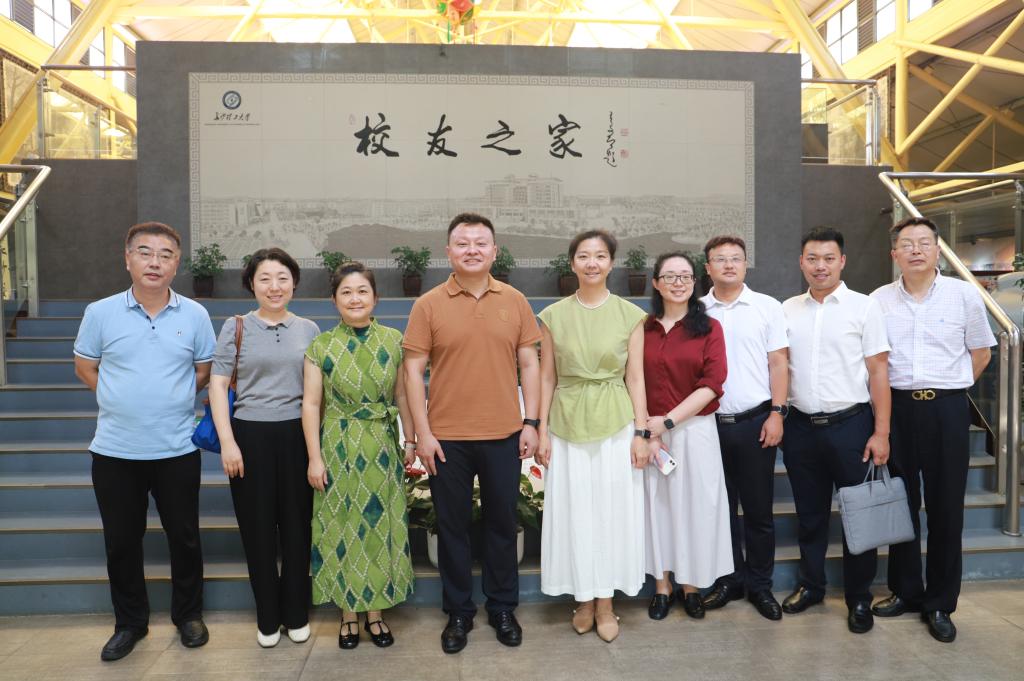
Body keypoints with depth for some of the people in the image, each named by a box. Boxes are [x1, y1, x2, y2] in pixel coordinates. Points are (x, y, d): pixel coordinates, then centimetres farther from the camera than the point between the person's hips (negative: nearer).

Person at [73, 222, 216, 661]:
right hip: (114, 450, 1)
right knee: (121, 541, 12)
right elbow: (84, 368, 8)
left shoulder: (195, 315, -2)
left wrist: (170, 399, 2)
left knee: (184, 537, 11)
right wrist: (126, 401, 2)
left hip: (177, 449, 0)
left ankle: (188, 615, 30)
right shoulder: (100, 313, -2)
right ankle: (129, 622, 31)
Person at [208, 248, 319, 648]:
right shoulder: (236, 327, 1)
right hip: (250, 435, -1)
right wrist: (227, 441, -10)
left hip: (297, 434, 1)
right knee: (258, 528, 7)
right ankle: (267, 618, 24)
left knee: (296, 525, 7)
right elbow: (218, 385, -2)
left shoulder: (308, 329, 7)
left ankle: (296, 614, 25)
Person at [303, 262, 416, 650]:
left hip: (382, 447, 1)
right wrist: (314, 457, -6)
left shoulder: (393, 341, 0)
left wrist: (410, 440, 5)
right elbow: (311, 403, -3)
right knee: (343, 527, 7)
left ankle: (375, 612, 23)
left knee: (380, 526, 8)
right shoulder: (321, 346, -4)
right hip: (339, 447, -1)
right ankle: (348, 612, 24)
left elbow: (403, 396, 5)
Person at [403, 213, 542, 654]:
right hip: (446, 437, -1)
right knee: (452, 527, 11)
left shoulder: (515, 301, 2)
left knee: (502, 523, 13)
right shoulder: (428, 304, -3)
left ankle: (502, 608, 31)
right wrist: (422, 433, -7)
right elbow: (413, 370, -3)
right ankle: (458, 612, 29)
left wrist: (531, 423, 0)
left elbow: (529, 364, 5)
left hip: (504, 435, 1)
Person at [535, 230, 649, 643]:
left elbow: (635, 377, 1)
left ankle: (605, 601, 22)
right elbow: (547, 378, 3)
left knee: (612, 511, 6)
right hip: (568, 425, 1)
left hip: (615, 425, 0)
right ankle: (584, 598, 25)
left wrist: (641, 432, -4)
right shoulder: (554, 315, 1)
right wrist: (542, 431, -1)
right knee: (575, 512, 7)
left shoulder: (630, 315, 0)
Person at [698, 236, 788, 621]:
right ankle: (729, 579, 24)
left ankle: (760, 585, 21)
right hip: (710, 422, 2)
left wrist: (777, 413, -7)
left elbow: (778, 363, 1)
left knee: (758, 509, 6)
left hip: (754, 422, -1)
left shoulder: (767, 307, 3)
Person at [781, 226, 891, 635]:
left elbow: (878, 371, -5)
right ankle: (810, 585, 31)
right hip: (801, 427, 3)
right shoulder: (787, 310, 6)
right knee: (809, 513, 15)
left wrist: (881, 433, -9)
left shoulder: (863, 307, -3)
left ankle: (859, 598, 23)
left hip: (850, 424, -3)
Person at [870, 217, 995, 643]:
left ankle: (939, 604, 19)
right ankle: (905, 592, 25)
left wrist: (947, 390, 5)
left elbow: (981, 353, 9)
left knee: (946, 507, 5)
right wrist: (895, 392, 5)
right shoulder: (878, 301, 3)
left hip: (947, 409, -1)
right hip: (897, 407, 1)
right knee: (900, 503, 10)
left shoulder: (964, 295, 0)